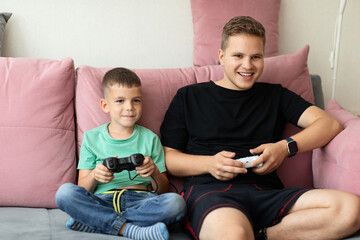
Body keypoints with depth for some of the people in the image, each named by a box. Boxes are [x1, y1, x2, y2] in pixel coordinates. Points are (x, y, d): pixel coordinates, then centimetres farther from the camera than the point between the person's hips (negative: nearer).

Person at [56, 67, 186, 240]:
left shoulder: (149, 138, 14)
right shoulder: (92, 138, 12)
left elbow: (163, 191, 11)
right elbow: (83, 190, 8)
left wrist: (154, 172, -11)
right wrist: (94, 176, -14)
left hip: (140, 201, 1)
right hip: (102, 201, 0)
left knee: (176, 203, -31)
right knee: (65, 192, -28)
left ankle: (93, 223, -26)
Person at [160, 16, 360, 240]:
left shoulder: (274, 95, 24)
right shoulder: (189, 97, 18)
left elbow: (330, 124, 13)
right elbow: (167, 157, 11)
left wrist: (287, 147, -4)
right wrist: (209, 163, -7)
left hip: (267, 192, 5)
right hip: (210, 190, -4)